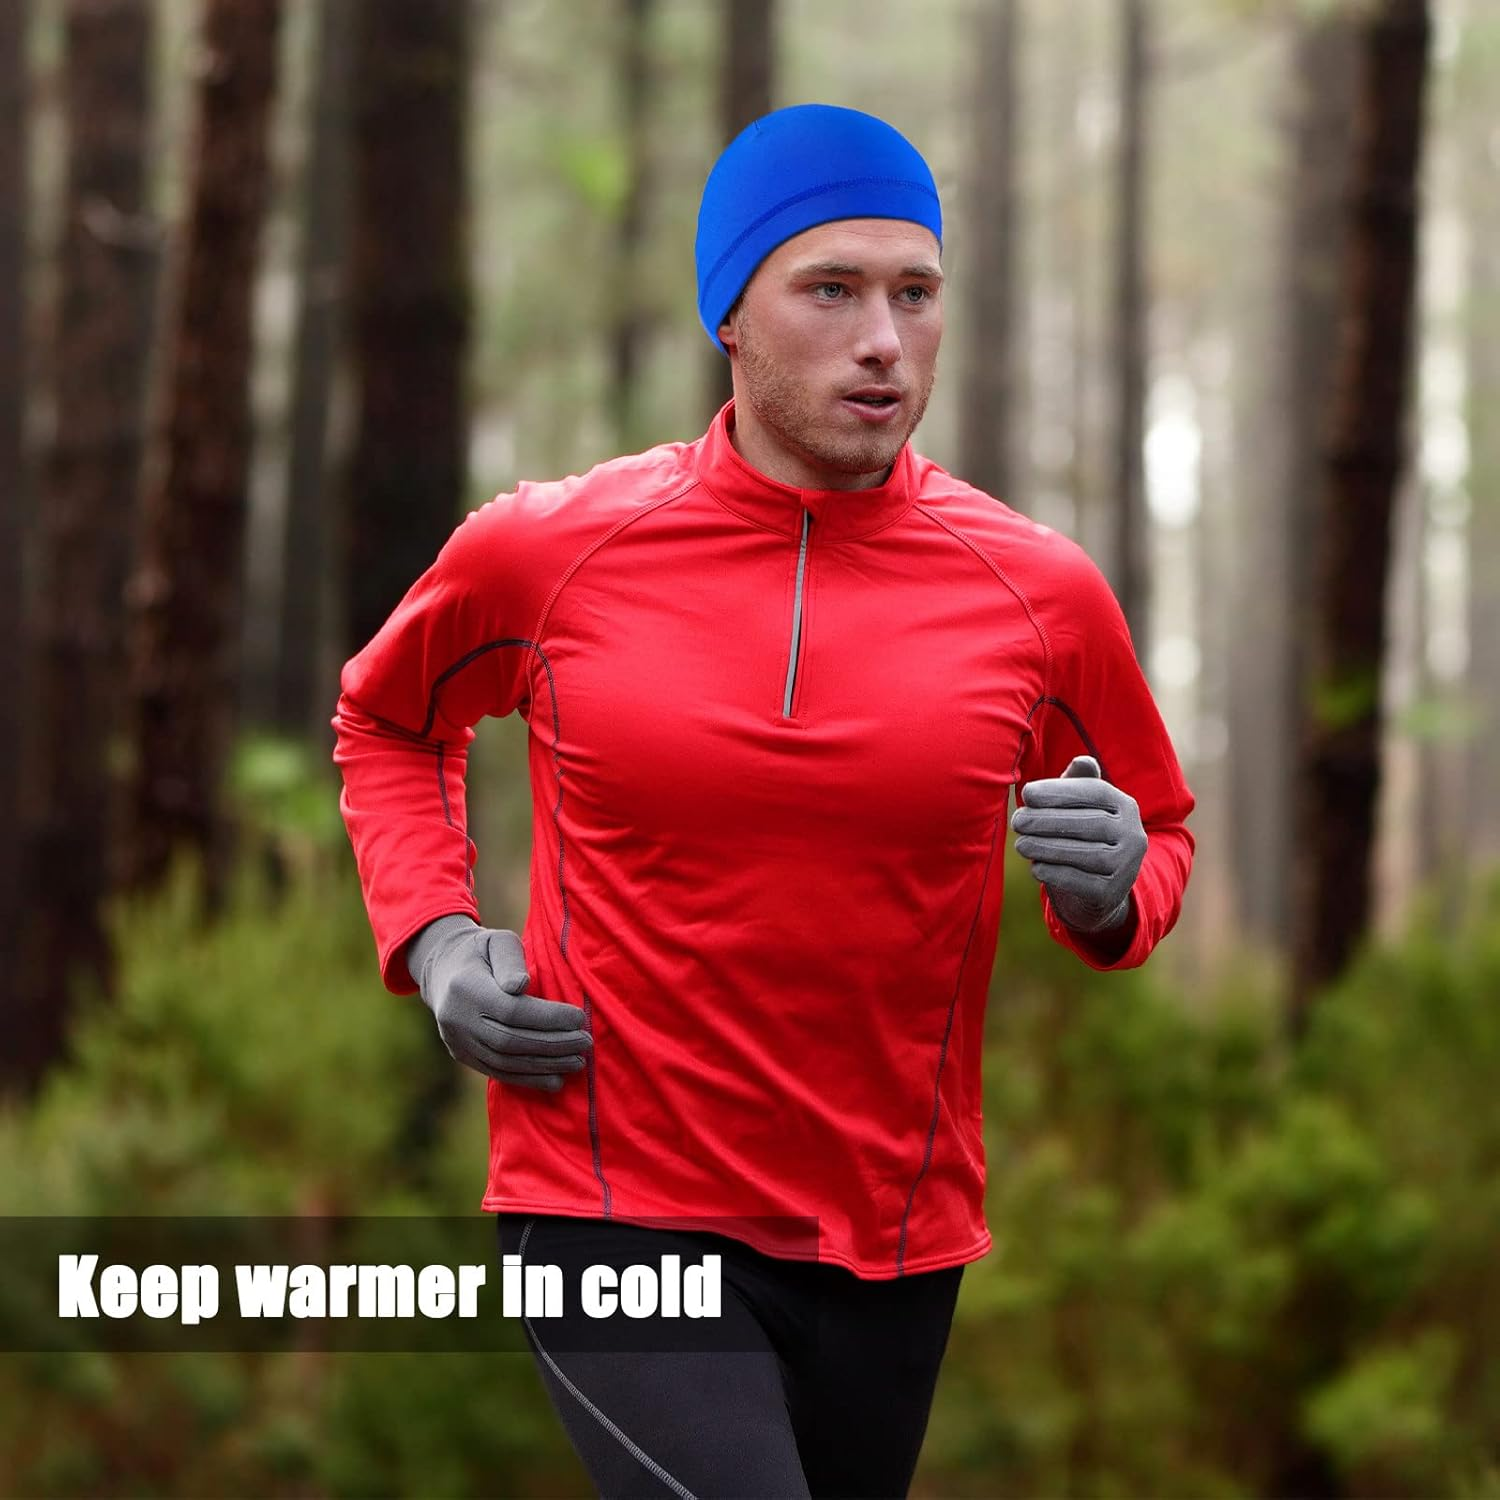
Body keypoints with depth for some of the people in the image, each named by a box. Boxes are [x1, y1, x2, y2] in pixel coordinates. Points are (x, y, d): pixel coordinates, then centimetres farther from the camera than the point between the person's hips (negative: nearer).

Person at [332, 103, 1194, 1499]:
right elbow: (386, 716, 17)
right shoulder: (545, 550, -4)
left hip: (893, 1246, 3)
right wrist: (430, 939, 1)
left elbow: (1159, 831, 16)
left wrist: (1110, 891, -8)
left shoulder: (1040, 593, -1)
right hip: (610, 1211, -3)